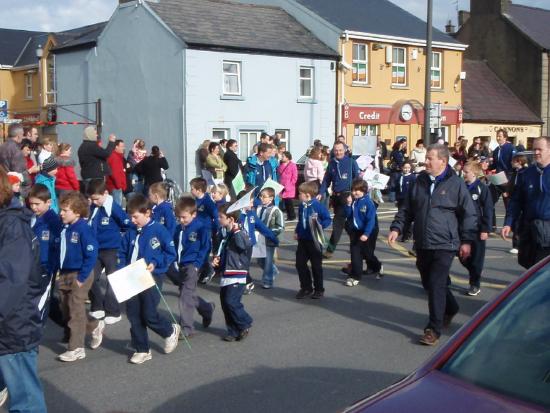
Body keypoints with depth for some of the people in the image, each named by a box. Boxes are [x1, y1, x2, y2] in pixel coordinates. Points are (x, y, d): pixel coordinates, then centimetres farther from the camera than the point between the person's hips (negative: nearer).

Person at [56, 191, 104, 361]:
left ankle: (76, 348, 11)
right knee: (66, 310, 14)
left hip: (79, 276, -8)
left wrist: (81, 278, -18)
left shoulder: (83, 229, -19)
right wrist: (60, 272, 8)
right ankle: (95, 326, 34)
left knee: (75, 312, 0)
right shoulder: (65, 228, 3)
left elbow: (91, 255, -20)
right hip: (65, 275, 8)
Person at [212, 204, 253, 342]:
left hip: (237, 275, -9)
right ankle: (233, 331, 19)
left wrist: (237, 230, -24)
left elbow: (245, 244, -30)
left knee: (231, 301, -15)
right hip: (226, 275, 9)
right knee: (225, 302, 9)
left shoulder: (239, 233, -13)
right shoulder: (227, 234, 15)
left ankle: (245, 324, 6)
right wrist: (217, 259, 12)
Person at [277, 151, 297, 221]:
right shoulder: (281, 165, 12)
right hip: (282, 188, 6)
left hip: (289, 189, -6)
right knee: (285, 202, 7)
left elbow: (295, 177, -6)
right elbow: (279, 175, 19)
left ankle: (292, 216, 3)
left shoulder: (292, 165, -6)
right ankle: (288, 215, 14)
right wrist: (279, 183, 8)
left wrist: (290, 184, -9)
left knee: (290, 202, -5)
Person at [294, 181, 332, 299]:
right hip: (302, 240, 6)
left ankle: (319, 289, 19)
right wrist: (296, 232, 10)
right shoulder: (301, 206, 3)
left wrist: (319, 226, -24)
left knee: (316, 265, 5)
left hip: (314, 241, -6)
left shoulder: (318, 206, -16)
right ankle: (306, 288, 22)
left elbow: (328, 219, -12)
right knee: (300, 263, 7)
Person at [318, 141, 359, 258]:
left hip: (346, 195, -6)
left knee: (338, 223, -10)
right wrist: (320, 193, 1)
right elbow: (326, 180, 12)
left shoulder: (351, 162, -5)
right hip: (335, 196, 6)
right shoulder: (331, 163, 8)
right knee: (340, 221, 15)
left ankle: (330, 249, -9)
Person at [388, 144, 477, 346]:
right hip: (422, 244, 6)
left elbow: (468, 214, -2)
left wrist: (466, 240, -4)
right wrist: (396, 227, 4)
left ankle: (434, 329, -2)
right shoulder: (420, 182, 9)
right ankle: (450, 308, 41)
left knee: (436, 285, -10)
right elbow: (407, 209, 16)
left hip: (444, 245, -6)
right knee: (428, 283, 15)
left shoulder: (456, 184, -5)